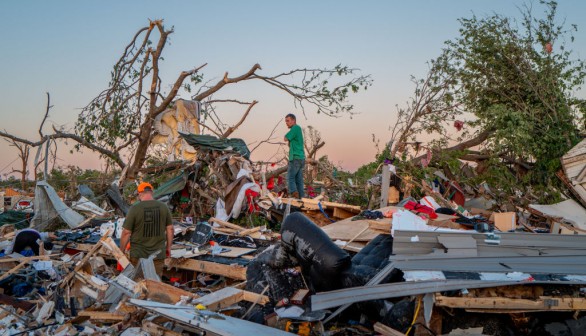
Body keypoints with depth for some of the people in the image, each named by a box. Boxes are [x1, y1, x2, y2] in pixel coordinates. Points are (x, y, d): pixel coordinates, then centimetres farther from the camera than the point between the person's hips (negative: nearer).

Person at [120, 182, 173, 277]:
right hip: (158, 254, 2)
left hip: (138, 255, -2)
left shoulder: (134, 209, -11)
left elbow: (126, 233, -9)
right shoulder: (163, 207, -1)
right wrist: (168, 247, 16)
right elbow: (170, 229, 4)